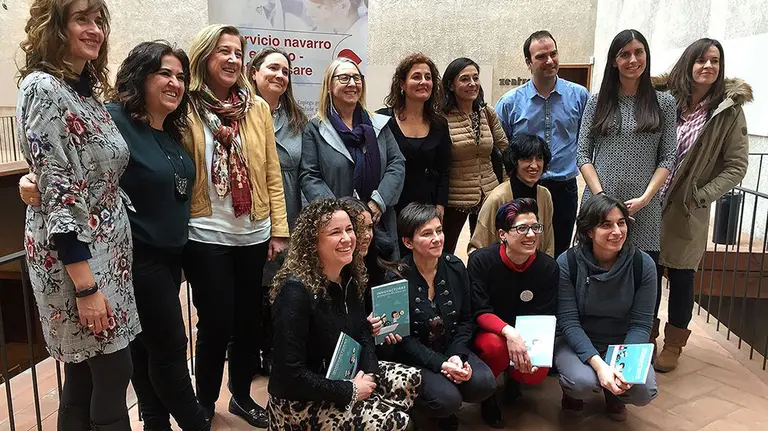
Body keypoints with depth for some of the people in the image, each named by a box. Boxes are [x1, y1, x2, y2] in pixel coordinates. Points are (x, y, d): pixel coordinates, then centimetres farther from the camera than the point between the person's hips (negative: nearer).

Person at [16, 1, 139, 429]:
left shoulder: (89, 89, 10)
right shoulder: (42, 88, -15)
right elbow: (57, 193, -21)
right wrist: (85, 285, -22)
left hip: (107, 246, 8)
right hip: (73, 256, -8)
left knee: (84, 373, 16)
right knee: (114, 372, 1)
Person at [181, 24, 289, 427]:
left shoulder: (258, 107, 5)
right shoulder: (185, 109, -5)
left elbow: (272, 172, 5)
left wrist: (279, 229, 2)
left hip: (254, 234, 4)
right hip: (206, 236, -3)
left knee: (250, 319, 12)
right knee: (217, 323, 3)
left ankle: (242, 395, 33)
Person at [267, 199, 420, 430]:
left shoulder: (349, 277, -1)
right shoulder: (296, 291, -27)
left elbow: (362, 332, 9)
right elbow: (290, 374, -27)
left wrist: (369, 375, -10)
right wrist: (350, 391, -21)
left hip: (345, 374, 8)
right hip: (300, 398, -8)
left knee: (412, 378, 2)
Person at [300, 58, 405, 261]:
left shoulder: (379, 124, 12)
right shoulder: (315, 129, 1)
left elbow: (397, 164, 6)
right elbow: (309, 177, -5)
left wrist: (379, 202, -9)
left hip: (381, 226, 3)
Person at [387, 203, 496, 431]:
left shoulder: (455, 267, -3)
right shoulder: (396, 279, -16)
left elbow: (466, 320, 3)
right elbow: (403, 338, -13)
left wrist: (457, 355, -14)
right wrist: (440, 363, -23)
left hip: (452, 349, 4)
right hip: (414, 357, -4)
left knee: (484, 383, -20)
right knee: (447, 399, -27)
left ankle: (447, 410, 12)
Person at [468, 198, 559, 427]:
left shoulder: (549, 267, -12)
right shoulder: (481, 260, -20)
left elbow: (545, 317, -9)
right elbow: (480, 312, -22)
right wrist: (508, 331, -41)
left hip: (527, 335, 3)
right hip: (487, 331, -2)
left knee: (537, 372, -25)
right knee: (496, 346, -36)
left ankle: (512, 376, 16)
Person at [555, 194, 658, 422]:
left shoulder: (643, 264, -13)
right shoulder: (567, 263, -18)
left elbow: (640, 324, -10)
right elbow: (568, 321, -18)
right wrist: (598, 363, -31)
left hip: (623, 345, 2)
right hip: (577, 343, -2)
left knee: (643, 391, -24)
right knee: (583, 382, -32)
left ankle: (614, 395, 14)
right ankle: (572, 392, 8)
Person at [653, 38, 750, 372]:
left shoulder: (729, 111, -4)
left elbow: (736, 166, -3)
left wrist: (701, 195, -12)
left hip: (688, 209, -2)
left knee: (681, 278, 9)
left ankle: (673, 345, 26)